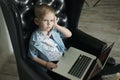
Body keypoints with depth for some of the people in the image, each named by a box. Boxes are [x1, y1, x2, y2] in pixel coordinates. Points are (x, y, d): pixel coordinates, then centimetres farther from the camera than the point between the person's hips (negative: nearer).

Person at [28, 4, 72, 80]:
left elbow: (69, 34, 1)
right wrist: (46, 64, -17)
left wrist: (57, 26, -10)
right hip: (50, 65, -5)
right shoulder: (35, 38, -14)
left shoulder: (54, 30, 0)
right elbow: (33, 56, -6)